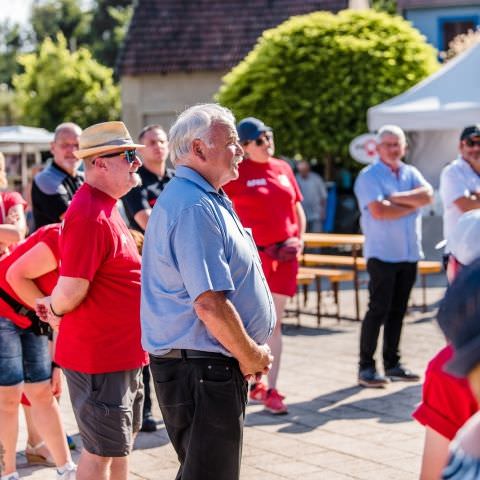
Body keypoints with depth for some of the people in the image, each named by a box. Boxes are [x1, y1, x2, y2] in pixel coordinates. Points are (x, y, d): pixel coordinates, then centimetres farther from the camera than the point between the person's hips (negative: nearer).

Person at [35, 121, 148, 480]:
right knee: (102, 450, 2)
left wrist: (56, 305, 6)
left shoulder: (105, 207, 11)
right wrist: (56, 311, -5)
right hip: (100, 354, -10)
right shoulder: (90, 216, -24)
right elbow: (71, 291, -24)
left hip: (121, 353, 10)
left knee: (122, 442, 20)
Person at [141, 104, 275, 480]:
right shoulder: (196, 208, -20)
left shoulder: (195, 198, 15)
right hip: (203, 368, -11)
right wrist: (251, 356, -12)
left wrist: (249, 352, 16)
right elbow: (210, 304, -26)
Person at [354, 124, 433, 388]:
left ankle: (392, 363, 18)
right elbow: (378, 211, -18)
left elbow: (427, 195, -6)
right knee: (378, 310, -7)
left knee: (397, 311, 11)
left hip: (409, 254, 6)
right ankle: (366, 367, -2)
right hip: (382, 254, -6)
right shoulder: (369, 176, -5)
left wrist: (396, 197, -16)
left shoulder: (411, 173, 13)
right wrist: (412, 205, -6)